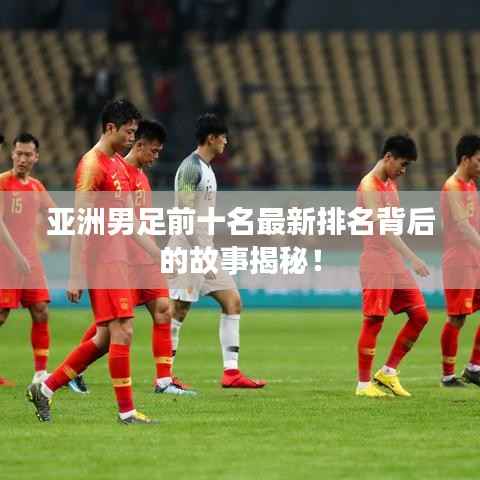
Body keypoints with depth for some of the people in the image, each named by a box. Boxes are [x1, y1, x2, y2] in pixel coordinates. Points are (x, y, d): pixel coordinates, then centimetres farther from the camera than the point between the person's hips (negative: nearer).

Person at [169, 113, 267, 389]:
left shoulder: (206, 168, 16)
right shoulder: (191, 168, -14)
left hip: (204, 249, 10)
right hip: (189, 249, -10)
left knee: (233, 302, 3)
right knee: (178, 311, -4)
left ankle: (231, 372, 0)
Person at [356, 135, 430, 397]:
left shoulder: (390, 185, 15)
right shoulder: (368, 186, -14)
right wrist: (412, 258, -30)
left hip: (395, 262, 9)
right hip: (375, 260, -9)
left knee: (420, 315, 3)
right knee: (373, 322, -5)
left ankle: (388, 372, 10)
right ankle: (363, 384, 3)